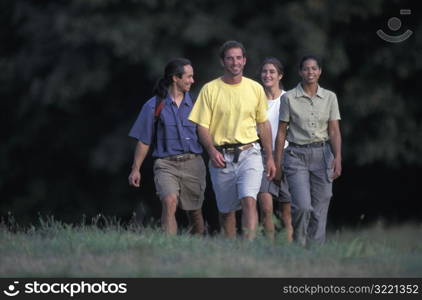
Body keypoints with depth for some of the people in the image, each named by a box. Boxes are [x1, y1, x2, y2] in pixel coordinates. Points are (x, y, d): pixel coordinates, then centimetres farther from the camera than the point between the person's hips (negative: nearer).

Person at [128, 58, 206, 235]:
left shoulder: (193, 104, 11)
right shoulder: (154, 106, 2)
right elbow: (144, 141, 6)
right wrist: (136, 169, 4)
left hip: (193, 163, 3)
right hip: (166, 164, -3)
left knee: (195, 211, 9)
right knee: (170, 201, -27)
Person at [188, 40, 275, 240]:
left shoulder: (255, 88, 7)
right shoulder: (210, 89, 1)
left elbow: (263, 124, 16)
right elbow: (202, 126, 0)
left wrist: (270, 157, 14)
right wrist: (212, 150, -17)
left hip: (249, 153, 0)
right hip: (221, 156, 0)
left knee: (249, 201, -19)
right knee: (226, 209, 8)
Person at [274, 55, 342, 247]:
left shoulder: (330, 97, 6)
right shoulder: (289, 98, 0)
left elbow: (334, 132, 3)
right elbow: (281, 133, 3)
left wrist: (337, 158, -10)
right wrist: (277, 163, 1)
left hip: (322, 155, 2)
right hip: (297, 156, -2)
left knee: (319, 210, 0)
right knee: (303, 207, -16)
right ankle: (298, 246, 4)